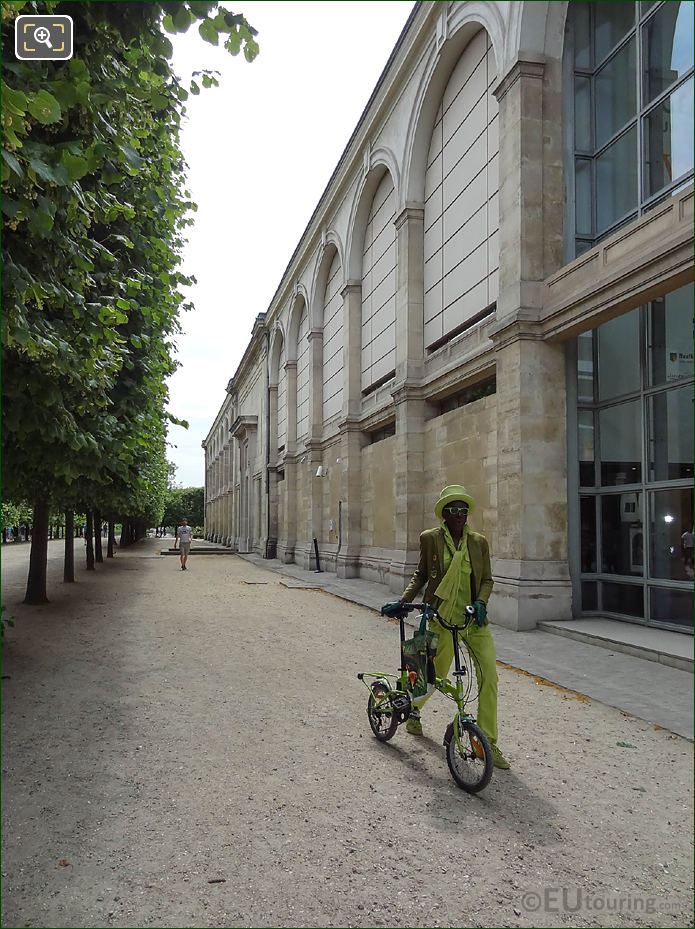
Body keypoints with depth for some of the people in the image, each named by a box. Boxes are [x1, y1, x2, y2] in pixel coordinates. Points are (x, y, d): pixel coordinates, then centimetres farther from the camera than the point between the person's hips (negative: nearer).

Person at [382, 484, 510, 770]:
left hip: (474, 619, 2)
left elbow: (486, 579, 9)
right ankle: (412, 707, 41)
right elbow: (421, 574, 9)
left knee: (489, 676, -7)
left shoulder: (479, 542, 3)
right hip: (442, 619, -2)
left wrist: (481, 602, -9)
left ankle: (488, 742, 7)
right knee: (436, 675, 8)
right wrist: (403, 601, 0)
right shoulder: (430, 538, -1)